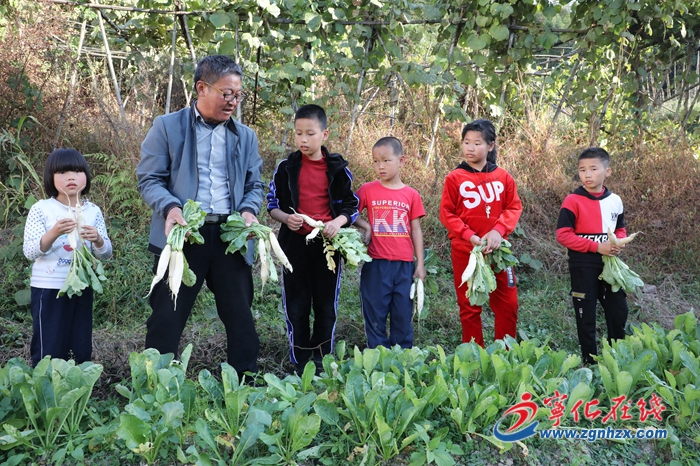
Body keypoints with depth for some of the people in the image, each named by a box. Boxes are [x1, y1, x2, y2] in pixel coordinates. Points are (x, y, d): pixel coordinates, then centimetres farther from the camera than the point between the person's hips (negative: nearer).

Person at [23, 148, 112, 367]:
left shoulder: (93, 211, 3)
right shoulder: (41, 209, -7)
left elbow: (106, 254, 2)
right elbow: (30, 252, -13)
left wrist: (97, 239, -20)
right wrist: (54, 233, -30)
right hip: (49, 289, -3)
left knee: (82, 350, 11)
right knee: (49, 351, 1)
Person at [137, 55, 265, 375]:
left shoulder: (246, 136, 14)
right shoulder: (167, 127, 3)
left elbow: (254, 185, 16)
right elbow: (148, 179, 1)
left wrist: (249, 210, -5)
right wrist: (170, 207, -19)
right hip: (182, 235, -3)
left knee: (241, 319, 7)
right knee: (166, 320, 1)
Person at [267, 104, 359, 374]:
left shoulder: (338, 169, 1)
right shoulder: (286, 168, 2)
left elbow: (351, 206, 5)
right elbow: (272, 204, 7)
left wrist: (338, 221, -14)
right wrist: (285, 218, -13)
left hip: (328, 244, 0)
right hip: (295, 244, 0)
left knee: (326, 306, 8)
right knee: (296, 306, 4)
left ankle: (321, 363, 22)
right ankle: (300, 365, 15)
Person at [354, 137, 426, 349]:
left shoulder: (411, 195, 4)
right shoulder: (367, 190, 0)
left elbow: (416, 230, 6)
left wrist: (420, 264, 5)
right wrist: (367, 226, -11)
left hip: (404, 265, 1)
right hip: (376, 265, -1)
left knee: (403, 316, 8)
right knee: (375, 315, 6)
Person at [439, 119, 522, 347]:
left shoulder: (503, 177, 3)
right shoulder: (455, 178, -3)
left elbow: (514, 207, 3)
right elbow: (446, 213, -4)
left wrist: (498, 230, -15)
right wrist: (469, 236, -16)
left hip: (497, 250, 2)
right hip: (465, 251, -2)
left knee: (508, 305, 5)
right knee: (469, 308, 7)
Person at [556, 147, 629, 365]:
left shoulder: (615, 200, 4)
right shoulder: (573, 201, -12)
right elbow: (563, 234, -16)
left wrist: (619, 243, -7)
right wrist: (596, 246, -20)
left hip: (609, 263, 5)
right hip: (583, 265, -5)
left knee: (618, 311, 11)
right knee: (586, 315, 5)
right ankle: (590, 361, 17)